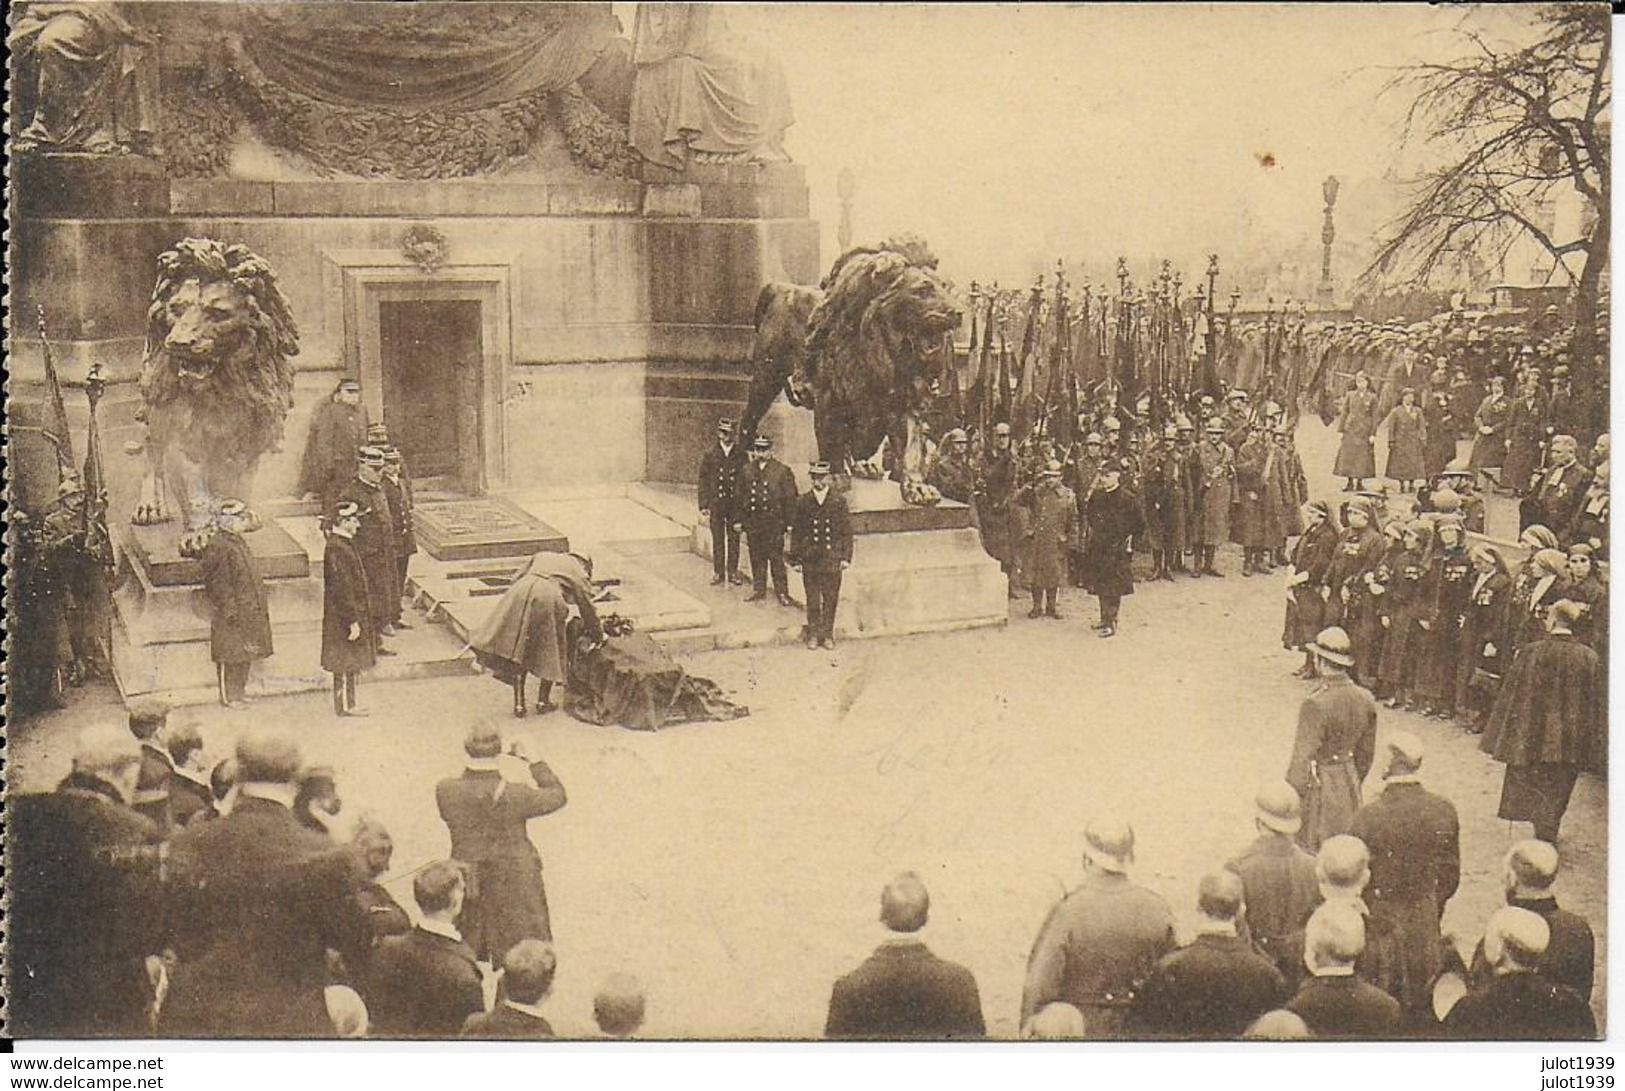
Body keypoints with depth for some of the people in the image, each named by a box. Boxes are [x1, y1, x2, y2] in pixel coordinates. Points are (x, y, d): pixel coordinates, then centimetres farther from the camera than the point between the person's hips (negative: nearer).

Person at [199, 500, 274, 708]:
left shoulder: (237, 541, 11)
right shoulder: (216, 546, -18)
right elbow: (216, 582, -19)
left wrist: (260, 603, 19)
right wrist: (229, 607, -20)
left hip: (247, 610, 9)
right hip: (230, 611, -9)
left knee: (245, 652, 14)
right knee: (230, 654, 0)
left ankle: (239, 690, 25)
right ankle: (229, 696, 8)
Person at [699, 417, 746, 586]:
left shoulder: (741, 455, 3)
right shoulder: (709, 454, 3)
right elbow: (703, 480, 4)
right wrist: (703, 505, -1)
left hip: (735, 503, 0)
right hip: (716, 503, 0)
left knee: (734, 539, 4)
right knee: (717, 539, 5)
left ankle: (733, 572, 14)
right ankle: (718, 572, 13)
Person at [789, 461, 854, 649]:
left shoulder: (839, 501, 3)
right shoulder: (803, 502, 3)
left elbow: (846, 531, 4)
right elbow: (796, 532, 5)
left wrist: (846, 557, -2)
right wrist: (795, 559, 1)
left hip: (832, 558, 0)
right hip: (810, 559, 0)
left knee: (831, 599, 4)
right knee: (812, 600, 5)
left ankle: (828, 635, 16)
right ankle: (813, 635, 15)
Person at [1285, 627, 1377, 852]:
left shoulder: (1315, 704, -25)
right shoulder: (1364, 699, -4)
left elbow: (1302, 759, -22)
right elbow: (1366, 752, 8)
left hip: (1318, 785, -7)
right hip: (1348, 781, 7)